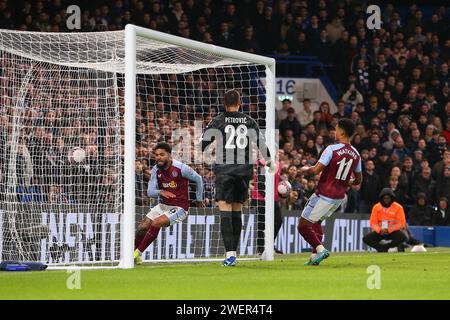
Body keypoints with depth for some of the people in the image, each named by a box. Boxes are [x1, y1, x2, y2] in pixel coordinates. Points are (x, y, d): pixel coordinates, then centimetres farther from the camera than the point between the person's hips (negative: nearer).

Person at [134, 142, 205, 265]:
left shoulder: (181, 168, -16)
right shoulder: (156, 170, -2)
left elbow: (198, 179, 0)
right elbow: (150, 192, -6)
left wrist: (199, 199, 12)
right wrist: (160, 192, -30)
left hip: (179, 208, -6)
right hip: (163, 206, 6)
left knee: (155, 224, -25)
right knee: (142, 228, -6)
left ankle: (137, 253, -15)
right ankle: (134, 255, 14)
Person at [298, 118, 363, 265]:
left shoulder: (332, 149, -17)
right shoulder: (356, 154, 3)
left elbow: (316, 170, -19)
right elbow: (358, 180, 13)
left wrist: (305, 169, 2)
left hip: (324, 195, -7)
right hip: (339, 197, 7)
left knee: (303, 226, 2)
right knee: (316, 222, 25)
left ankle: (320, 249, -14)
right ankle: (315, 257, 19)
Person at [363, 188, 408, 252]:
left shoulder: (398, 207, -7)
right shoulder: (376, 207, 1)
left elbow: (401, 224, -10)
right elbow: (373, 223, 1)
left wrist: (388, 230, -21)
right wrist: (380, 230, -20)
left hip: (393, 231, -2)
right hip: (379, 232, 2)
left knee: (403, 237, -34)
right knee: (366, 239, -21)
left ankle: (383, 247, -19)